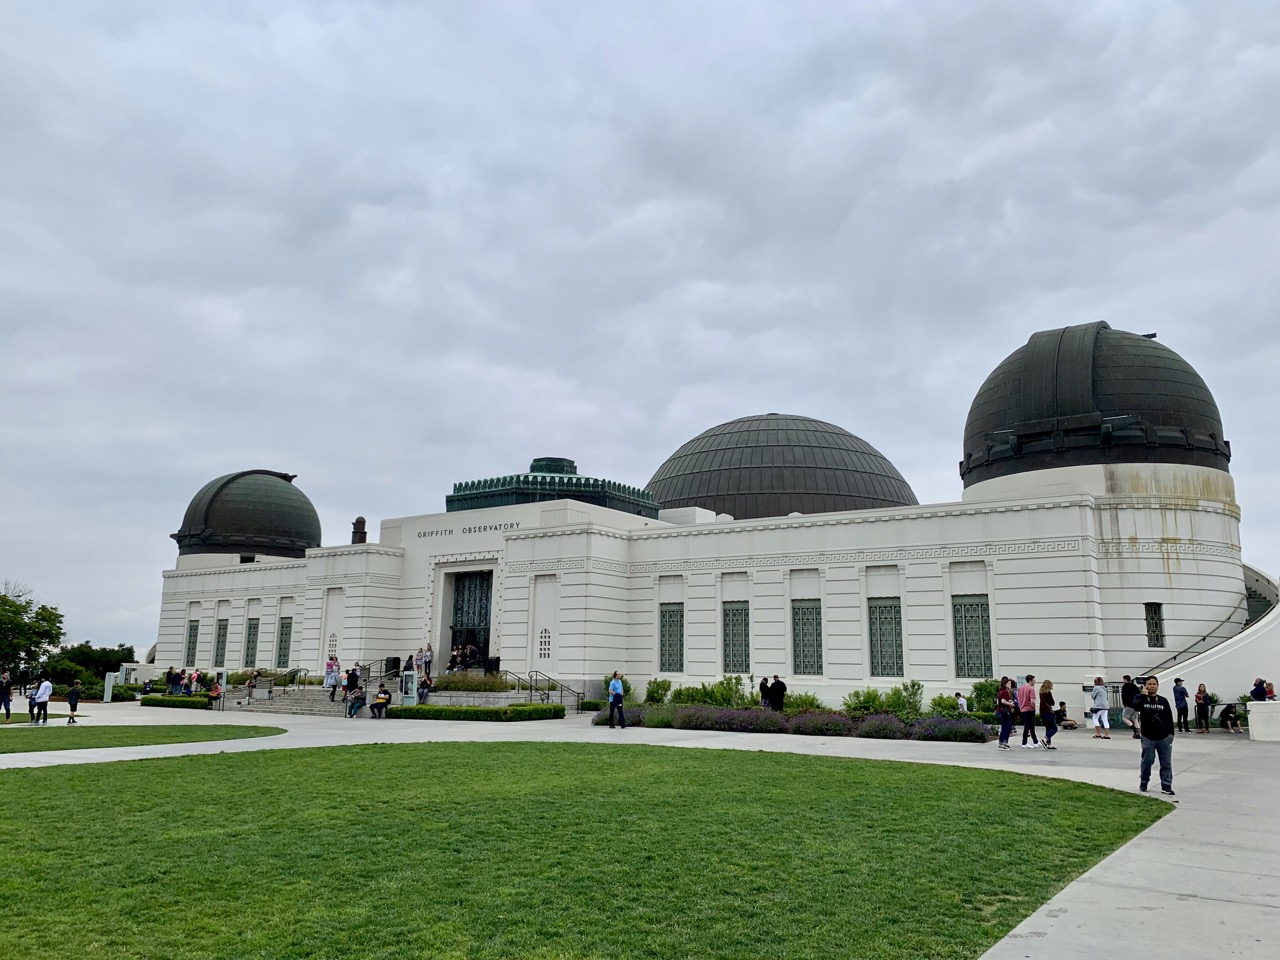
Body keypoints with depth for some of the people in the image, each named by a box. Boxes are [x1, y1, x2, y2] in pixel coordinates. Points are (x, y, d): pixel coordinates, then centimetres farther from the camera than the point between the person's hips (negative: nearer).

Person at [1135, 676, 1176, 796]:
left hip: (1164, 737, 2)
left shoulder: (1163, 700, 4)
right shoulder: (1141, 699, -1)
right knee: (1147, 761, 4)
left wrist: (1171, 733, 3)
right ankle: (1143, 782, 22)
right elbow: (1136, 706, -25)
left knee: (1166, 763, 3)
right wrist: (1143, 694, -21)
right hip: (1148, 737, -2)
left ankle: (1166, 786, 9)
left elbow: (1169, 718, 7)